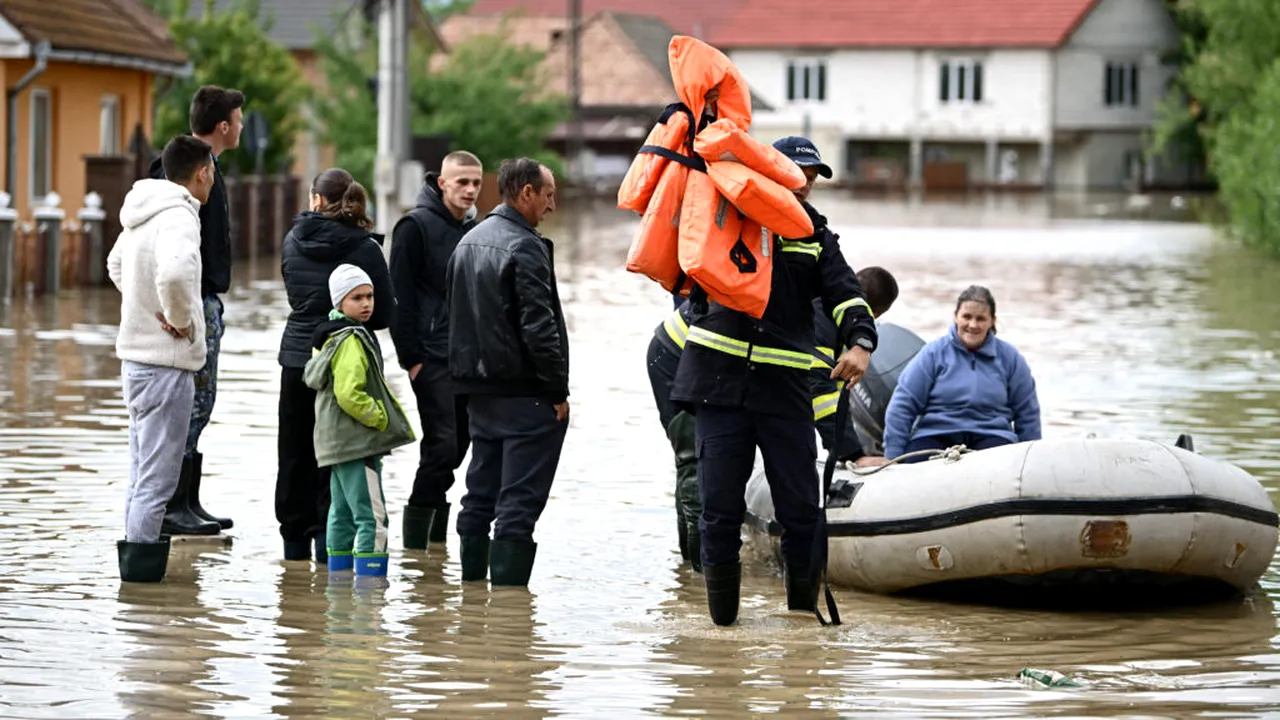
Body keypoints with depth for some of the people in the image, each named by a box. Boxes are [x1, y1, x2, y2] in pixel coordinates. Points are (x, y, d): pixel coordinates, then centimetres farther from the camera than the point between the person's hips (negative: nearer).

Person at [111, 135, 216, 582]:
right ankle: (141, 560, -4)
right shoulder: (178, 218, -18)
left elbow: (117, 265, 30)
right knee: (158, 475, -5)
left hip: (136, 355, 9)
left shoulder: (142, 215, 11)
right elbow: (174, 273, -37)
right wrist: (180, 320, -20)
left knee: (142, 469, 17)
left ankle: (134, 557, 22)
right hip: (166, 361, -9)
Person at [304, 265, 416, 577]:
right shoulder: (351, 341, -17)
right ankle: (370, 572, -17)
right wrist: (381, 418, -13)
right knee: (371, 516, -13)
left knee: (343, 513, 18)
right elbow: (350, 395, -26)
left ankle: (339, 573, 23)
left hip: (337, 442, 11)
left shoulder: (332, 337, 15)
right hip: (357, 442, -11)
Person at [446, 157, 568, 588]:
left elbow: (456, 316, 18)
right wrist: (558, 391, -13)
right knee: (518, 503, -7)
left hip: (480, 390, 9)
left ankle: (472, 585, 18)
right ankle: (508, 594, -10)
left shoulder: (468, 243, 13)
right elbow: (538, 327, -20)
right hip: (525, 395, -9)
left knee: (480, 496, 14)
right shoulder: (525, 248, -16)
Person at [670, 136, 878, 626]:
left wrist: (860, 342, -22)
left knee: (801, 505, -4)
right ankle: (723, 617, 9)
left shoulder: (816, 237, 12)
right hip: (720, 378, -1)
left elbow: (844, 295, -2)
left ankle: (804, 607, 9)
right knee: (720, 505, 0)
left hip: (784, 384, 1)